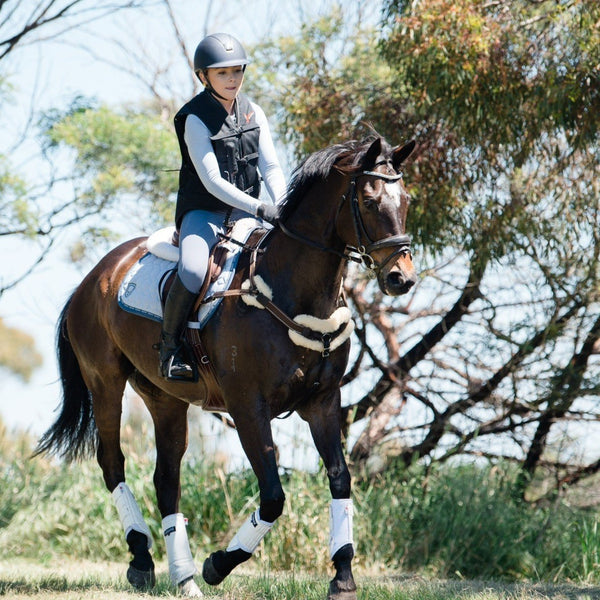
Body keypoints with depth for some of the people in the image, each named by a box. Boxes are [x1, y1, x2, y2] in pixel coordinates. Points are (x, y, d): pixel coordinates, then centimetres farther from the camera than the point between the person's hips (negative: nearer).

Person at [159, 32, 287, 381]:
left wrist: (282, 205, -18)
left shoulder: (253, 114, 6)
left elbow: (271, 166, 2)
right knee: (193, 271, -33)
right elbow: (212, 181, -19)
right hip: (203, 213, -5)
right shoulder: (196, 119, -12)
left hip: (244, 212, 6)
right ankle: (170, 345, -12)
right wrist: (260, 208, -28)